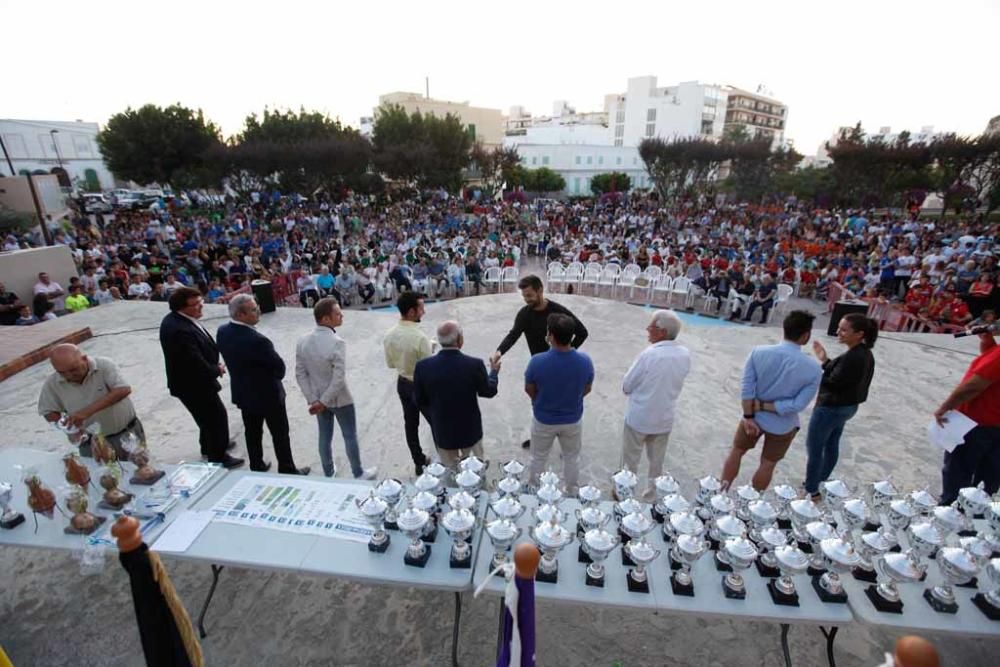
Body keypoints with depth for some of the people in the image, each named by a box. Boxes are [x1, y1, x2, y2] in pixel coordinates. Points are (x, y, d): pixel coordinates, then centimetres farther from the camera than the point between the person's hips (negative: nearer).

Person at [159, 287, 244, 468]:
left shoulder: (174, 319, 0)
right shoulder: (181, 331, -33)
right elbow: (197, 364, -30)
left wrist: (214, 365, -1)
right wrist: (217, 369, -11)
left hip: (191, 380, 10)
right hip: (193, 384, -10)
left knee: (209, 415, 27)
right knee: (217, 417, 5)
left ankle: (209, 446, 49)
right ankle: (218, 457, 23)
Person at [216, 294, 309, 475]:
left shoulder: (222, 331, -8)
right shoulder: (257, 340, -32)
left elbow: (231, 358, 6)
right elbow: (279, 366, -21)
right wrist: (273, 377, 1)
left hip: (242, 392, 7)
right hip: (267, 394, -7)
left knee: (252, 432, 23)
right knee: (280, 434, 11)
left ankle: (256, 467, 40)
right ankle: (287, 470, 25)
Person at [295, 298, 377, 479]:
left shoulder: (303, 341, -7)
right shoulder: (337, 343, -27)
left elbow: (300, 374, -4)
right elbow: (339, 379, -28)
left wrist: (313, 399, -3)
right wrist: (323, 402, -17)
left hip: (318, 398, 6)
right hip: (340, 399, -6)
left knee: (325, 436, 22)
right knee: (350, 437, 13)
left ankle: (328, 473, 40)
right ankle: (358, 474, 31)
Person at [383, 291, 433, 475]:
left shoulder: (389, 335, -8)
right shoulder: (419, 337, -29)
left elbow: (390, 363, 5)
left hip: (402, 384, 7)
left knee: (410, 424, 20)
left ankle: (419, 462, 37)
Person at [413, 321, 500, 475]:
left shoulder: (423, 366, -19)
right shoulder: (474, 364, -23)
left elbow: (419, 401, -6)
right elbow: (489, 392, -5)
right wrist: (494, 371, 13)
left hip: (442, 431, 1)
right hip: (470, 429, -1)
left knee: (449, 473, 22)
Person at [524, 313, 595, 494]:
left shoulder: (537, 361, -29)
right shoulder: (585, 361, -22)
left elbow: (529, 390, -12)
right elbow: (587, 389, -4)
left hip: (543, 419, -1)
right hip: (573, 420, 1)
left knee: (538, 458, 23)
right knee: (572, 458, 25)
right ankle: (572, 495, 44)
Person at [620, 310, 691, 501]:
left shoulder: (649, 354, -25)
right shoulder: (685, 355, -9)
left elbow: (626, 386, -15)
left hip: (639, 418, -5)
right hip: (665, 419, 5)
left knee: (630, 462, 16)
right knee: (657, 462, 22)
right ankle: (653, 496, 38)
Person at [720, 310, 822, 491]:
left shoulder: (758, 352, -17)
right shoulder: (813, 369, -20)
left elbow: (747, 389, -17)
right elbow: (798, 405, -22)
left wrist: (749, 417, -10)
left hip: (754, 416, 1)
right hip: (782, 426, -1)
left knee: (736, 452, 23)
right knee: (768, 465, 20)